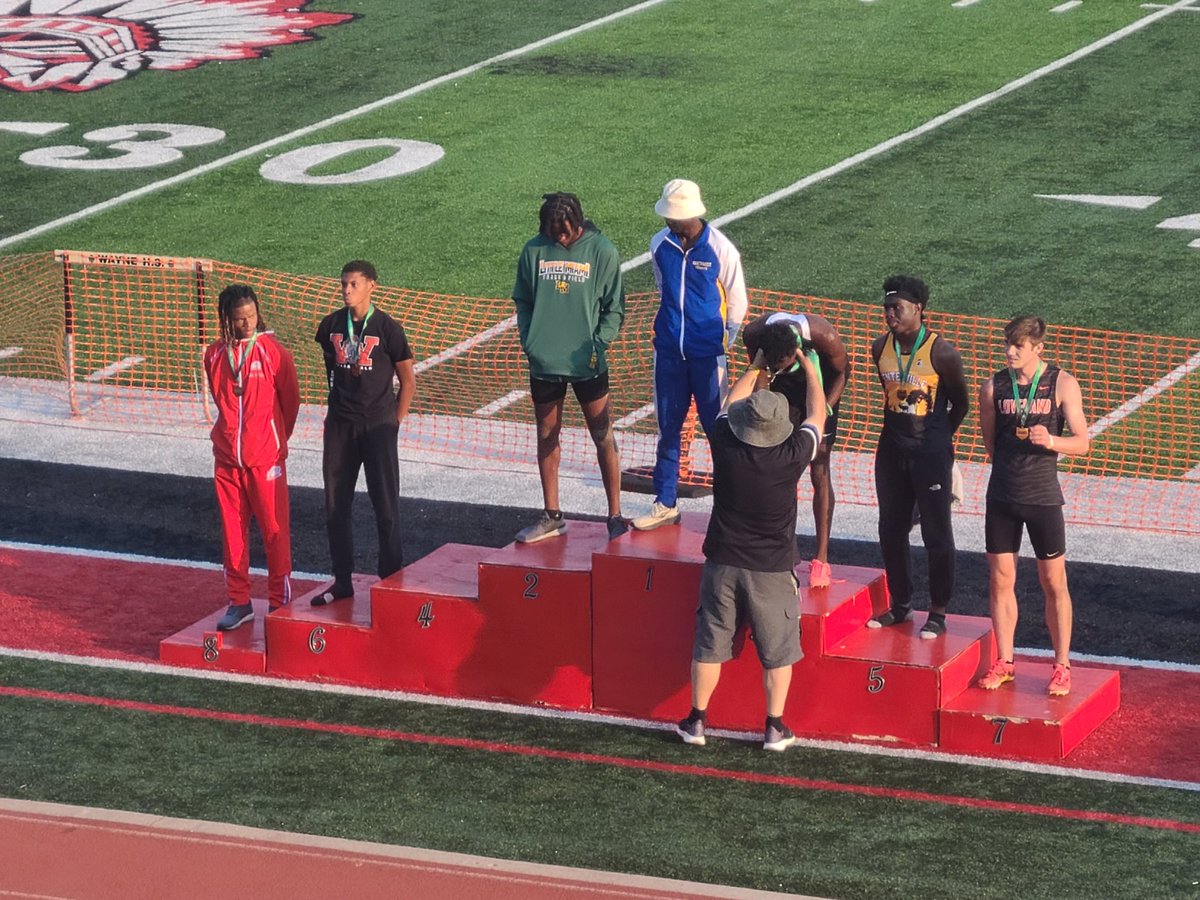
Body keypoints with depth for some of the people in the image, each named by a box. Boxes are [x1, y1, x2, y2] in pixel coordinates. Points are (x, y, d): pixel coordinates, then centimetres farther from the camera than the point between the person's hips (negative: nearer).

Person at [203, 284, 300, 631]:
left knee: (274, 529, 0)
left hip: (266, 457, -4)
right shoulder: (214, 355, 5)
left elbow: (291, 401, 3)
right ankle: (238, 602, 16)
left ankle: (279, 602, 7)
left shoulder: (274, 352, -6)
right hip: (226, 456, 4)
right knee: (233, 529, 8)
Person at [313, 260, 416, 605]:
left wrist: (394, 424, -4)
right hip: (339, 425, 4)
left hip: (378, 425, -4)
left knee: (386, 506, -2)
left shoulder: (387, 328, -8)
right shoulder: (331, 325, 3)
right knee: (335, 505, 7)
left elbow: (408, 381, -2)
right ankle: (342, 582, 17)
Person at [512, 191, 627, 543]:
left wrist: (597, 345, -12)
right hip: (544, 363, 3)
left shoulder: (601, 251, -6)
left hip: (588, 364, -3)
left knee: (604, 438, 1)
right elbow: (522, 301, 9)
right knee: (546, 436, 11)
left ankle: (615, 516, 8)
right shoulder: (534, 251, 0)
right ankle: (551, 517, 21)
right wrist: (529, 342, -2)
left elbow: (614, 308, -2)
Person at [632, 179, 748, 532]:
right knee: (667, 427, 9)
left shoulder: (721, 249, -10)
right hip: (669, 352, 4)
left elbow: (736, 303, 0)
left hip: (707, 355, -4)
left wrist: (722, 346, 4)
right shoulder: (660, 245, 1)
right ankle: (665, 503, 17)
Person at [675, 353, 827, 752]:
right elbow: (818, 415, 1)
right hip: (772, 570, -2)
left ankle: (697, 721, 18)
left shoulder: (725, 445, -14)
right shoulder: (792, 456, -19)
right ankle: (775, 728, 12)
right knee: (777, 651, 10)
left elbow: (730, 403, 9)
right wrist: (807, 364, 13)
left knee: (709, 644, 12)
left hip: (722, 564, 2)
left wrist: (755, 367, 21)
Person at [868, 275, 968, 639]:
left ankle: (938, 613, 10)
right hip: (892, 449, 6)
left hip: (930, 454, -6)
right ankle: (900, 605, 28)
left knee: (937, 534, 2)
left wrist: (938, 439, 1)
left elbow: (960, 403, -4)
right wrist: (898, 427, 14)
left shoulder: (941, 353, -16)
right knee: (891, 530, 14)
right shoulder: (881, 348, 1)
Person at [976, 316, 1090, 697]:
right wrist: (1008, 466, 12)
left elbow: (1082, 443, -6)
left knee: (1054, 583, 3)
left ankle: (1062, 666, 11)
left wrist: (1052, 441, -23)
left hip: (1043, 497, -2)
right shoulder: (993, 387, 2)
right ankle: (1004, 662, 17)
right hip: (1002, 495, 3)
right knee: (1000, 580, 6)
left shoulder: (1062, 384, -5)